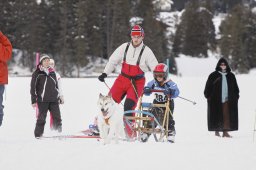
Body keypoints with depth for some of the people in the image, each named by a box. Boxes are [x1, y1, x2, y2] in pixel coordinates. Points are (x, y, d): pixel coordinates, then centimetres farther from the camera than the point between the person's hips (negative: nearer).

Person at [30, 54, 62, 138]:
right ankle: (38, 134, 4)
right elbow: (33, 87, -3)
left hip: (54, 99, 5)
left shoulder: (52, 72, 15)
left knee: (57, 116, 1)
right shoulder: (37, 73, -1)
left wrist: (58, 96, 22)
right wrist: (34, 100, -7)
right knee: (42, 117, -3)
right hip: (43, 99, -5)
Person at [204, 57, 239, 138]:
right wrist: (208, 96, -7)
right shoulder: (214, 75, 0)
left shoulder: (231, 76, 10)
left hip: (227, 99, 2)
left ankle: (225, 131, 4)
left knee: (227, 116, -1)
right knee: (217, 116, -1)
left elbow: (235, 88, 15)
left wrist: (236, 97, 8)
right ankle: (217, 131, 8)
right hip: (216, 100, -2)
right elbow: (208, 86, 1)